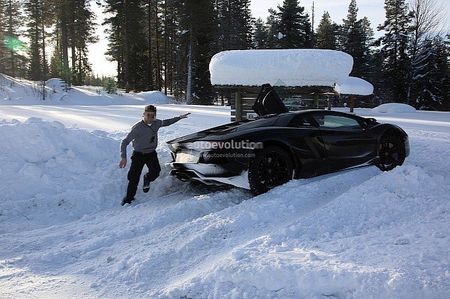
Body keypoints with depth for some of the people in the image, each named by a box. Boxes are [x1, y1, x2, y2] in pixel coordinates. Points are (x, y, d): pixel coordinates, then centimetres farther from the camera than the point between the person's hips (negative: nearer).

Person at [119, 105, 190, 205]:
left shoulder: (156, 123, -4)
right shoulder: (137, 128, -20)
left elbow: (165, 122, 21)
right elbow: (125, 142, -17)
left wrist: (179, 117, 23)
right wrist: (123, 157, -28)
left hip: (151, 153, 4)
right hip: (139, 154, -3)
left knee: (155, 172, -20)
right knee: (134, 178, -8)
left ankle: (147, 179, 16)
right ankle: (129, 198, 13)